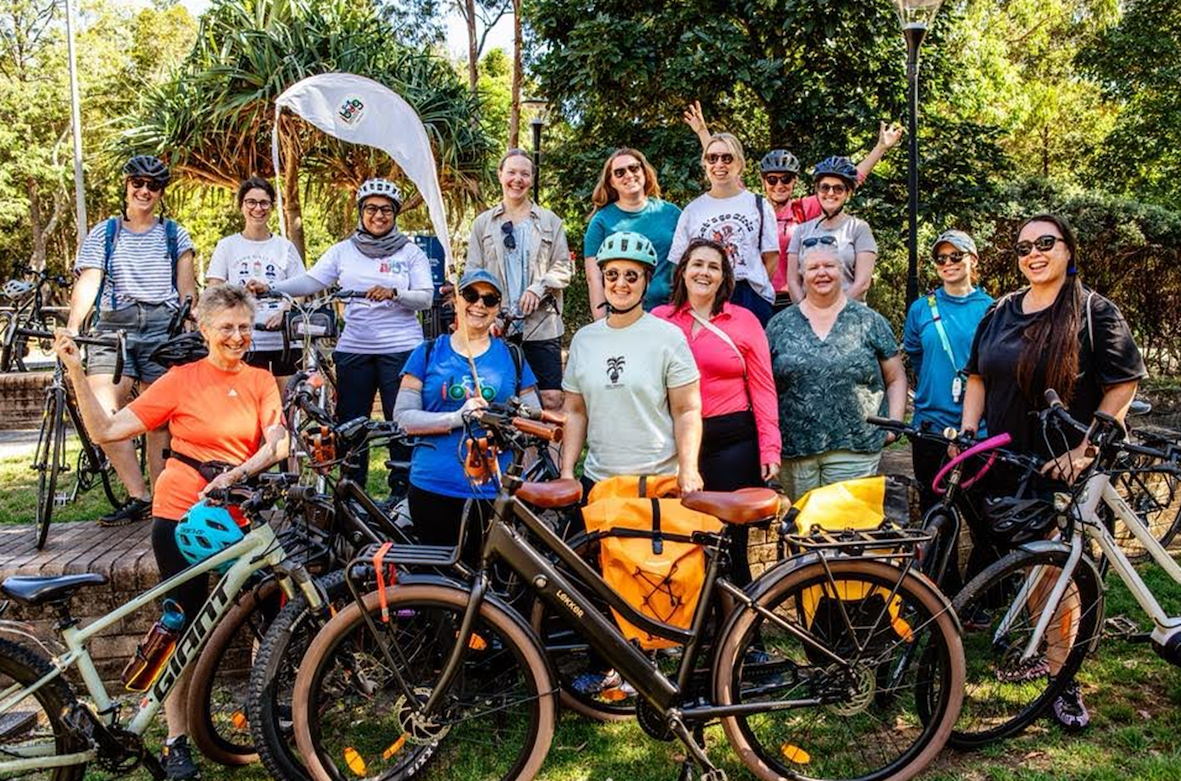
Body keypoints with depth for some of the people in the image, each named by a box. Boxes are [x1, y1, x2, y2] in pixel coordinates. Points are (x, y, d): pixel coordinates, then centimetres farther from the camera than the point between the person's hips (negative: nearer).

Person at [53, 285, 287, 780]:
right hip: (182, 515, -2)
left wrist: (238, 474, -24)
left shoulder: (261, 382, 5)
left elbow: (277, 443, -7)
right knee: (188, 626, 3)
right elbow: (107, 430, -5)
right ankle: (177, 741, 17)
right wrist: (75, 372, -12)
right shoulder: (181, 380, -3)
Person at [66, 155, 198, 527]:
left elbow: (187, 288, 11)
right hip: (114, 327, 1)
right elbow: (87, 283, 0)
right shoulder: (103, 233, 13)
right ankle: (138, 497, -9)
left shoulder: (174, 235, 14)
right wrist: (71, 329, -13)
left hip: (163, 328, 0)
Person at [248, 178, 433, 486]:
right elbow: (310, 281, 0)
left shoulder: (411, 252, 5)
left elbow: (426, 298, -5)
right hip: (353, 349, 2)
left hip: (401, 349, -2)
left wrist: (394, 293, -23)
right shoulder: (343, 250, 10)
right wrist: (269, 287, -15)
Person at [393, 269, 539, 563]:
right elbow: (403, 417, 0)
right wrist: (457, 418, -13)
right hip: (433, 491, 0)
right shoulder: (427, 353, 9)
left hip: (496, 492, 0)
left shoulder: (512, 356, 12)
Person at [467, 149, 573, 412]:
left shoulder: (550, 221, 11)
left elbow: (564, 268, 7)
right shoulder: (483, 223, 13)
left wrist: (539, 287, -12)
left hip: (541, 324, -1)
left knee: (552, 398, -5)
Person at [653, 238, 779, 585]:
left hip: (732, 441, -1)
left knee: (730, 541, 4)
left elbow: (763, 388, 2)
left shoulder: (744, 321, 4)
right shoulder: (659, 319, 7)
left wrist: (769, 448, -4)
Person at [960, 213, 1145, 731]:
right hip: (1005, 465, 4)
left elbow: (1124, 384, -6)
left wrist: (1084, 449, -13)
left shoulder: (1095, 313, -4)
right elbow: (978, 378, 17)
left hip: (1065, 471, -4)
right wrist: (967, 432, 6)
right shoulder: (1001, 312, 11)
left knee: (1056, 571, -4)